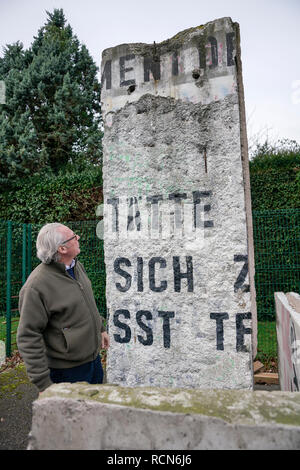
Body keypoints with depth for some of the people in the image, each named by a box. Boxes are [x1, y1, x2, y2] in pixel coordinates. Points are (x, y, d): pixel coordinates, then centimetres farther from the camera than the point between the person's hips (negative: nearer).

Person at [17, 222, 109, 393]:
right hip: (68, 370, -8)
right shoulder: (36, 286, -27)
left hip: (94, 357, 8)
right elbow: (28, 337, -23)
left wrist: (101, 328, 20)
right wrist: (43, 382, -20)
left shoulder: (77, 265, 0)